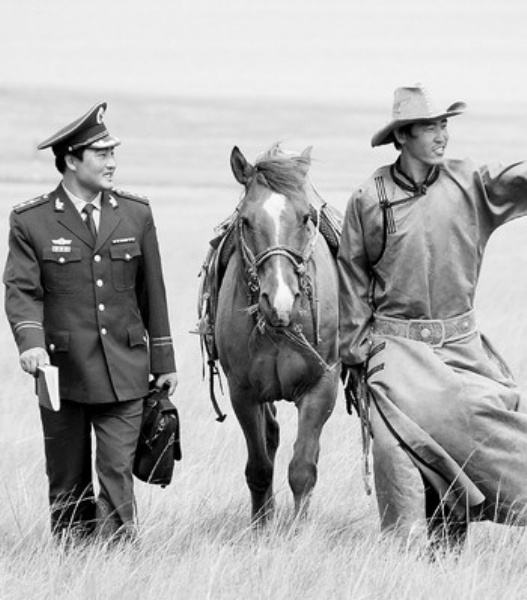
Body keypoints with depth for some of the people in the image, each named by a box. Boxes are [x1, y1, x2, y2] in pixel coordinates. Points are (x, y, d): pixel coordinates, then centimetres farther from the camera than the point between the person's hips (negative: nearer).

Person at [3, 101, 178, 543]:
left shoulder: (136, 215, 6)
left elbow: (152, 293, 10)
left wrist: (164, 361, 10)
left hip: (124, 372, 1)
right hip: (62, 372, -1)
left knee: (117, 471, -9)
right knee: (68, 483, 8)